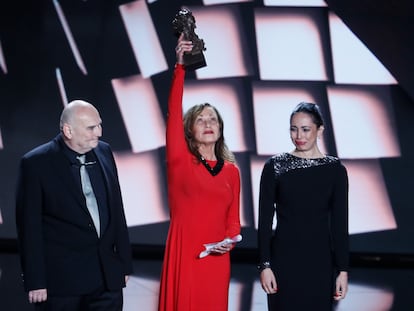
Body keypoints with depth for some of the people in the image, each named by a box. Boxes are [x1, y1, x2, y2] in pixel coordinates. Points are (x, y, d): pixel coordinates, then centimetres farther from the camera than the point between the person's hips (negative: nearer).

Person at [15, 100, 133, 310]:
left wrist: (124, 262, 13)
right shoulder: (35, 164, -9)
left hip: (107, 277, 4)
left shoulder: (104, 152, 7)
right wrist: (35, 281, -11)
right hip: (60, 278, -4)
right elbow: (29, 227, -8)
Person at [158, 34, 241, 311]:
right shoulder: (180, 161, 0)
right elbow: (174, 113, -11)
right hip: (184, 253, -3)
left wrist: (230, 241, -10)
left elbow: (233, 220, 12)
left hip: (216, 258, 3)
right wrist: (180, 67, -18)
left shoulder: (231, 171, 9)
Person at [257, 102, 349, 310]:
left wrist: (342, 269, -2)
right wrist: (265, 265, -6)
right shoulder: (275, 166, 0)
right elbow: (264, 220, 0)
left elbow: (340, 223, 2)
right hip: (284, 260, 0)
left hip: (320, 262, 1)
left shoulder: (335, 169, 2)